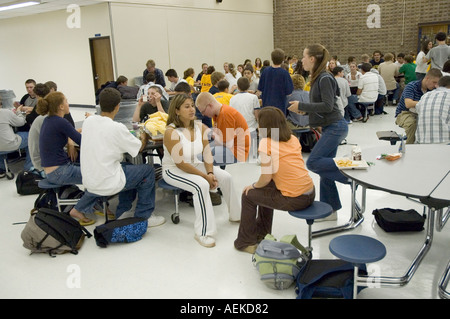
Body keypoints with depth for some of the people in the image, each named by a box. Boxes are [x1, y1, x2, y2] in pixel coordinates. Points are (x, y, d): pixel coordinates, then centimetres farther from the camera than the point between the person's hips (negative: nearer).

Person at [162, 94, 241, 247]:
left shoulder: (200, 127, -4)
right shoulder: (171, 132, -24)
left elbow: (207, 154, 0)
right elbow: (180, 163, -23)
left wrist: (210, 173, -17)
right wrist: (205, 176, -21)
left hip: (195, 164, 7)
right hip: (173, 170, -7)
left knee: (226, 177, -6)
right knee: (202, 185, -32)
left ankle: (236, 215, 16)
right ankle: (202, 233, -21)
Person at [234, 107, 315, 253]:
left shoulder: (266, 142, -11)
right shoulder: (293, 139, 10)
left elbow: (266, 177, -13)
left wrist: (253, 186, 8)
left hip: (294, 200, -8)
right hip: (310, 193, 8)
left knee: (248, 195, 13)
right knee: (266, 189, 31)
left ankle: (246, 242, 24)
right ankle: (262, 234, 45)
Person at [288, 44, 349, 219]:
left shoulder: (325, 78, -15)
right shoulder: (318, 78, 13)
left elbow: (327, 105, -22)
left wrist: (301, 105, -18)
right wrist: (303, 108, 9)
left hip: (335, 127, -10)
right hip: (330, 127, 10)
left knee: (313, 162, -18)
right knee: (324, 171, 10)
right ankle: (330, 210, 18)